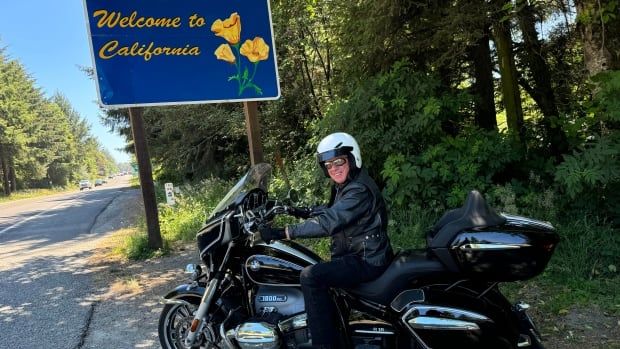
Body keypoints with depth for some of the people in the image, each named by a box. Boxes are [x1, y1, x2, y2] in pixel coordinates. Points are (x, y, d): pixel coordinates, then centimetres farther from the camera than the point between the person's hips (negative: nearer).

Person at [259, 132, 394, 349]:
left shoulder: (359, 190, -22)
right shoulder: (344, 186, 11)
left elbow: (328, 223, -32)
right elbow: (329, 211, 26)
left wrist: (283, 233, -34)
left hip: (366, 261, -11)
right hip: (356, 254, 11)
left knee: (311, 276, -24)